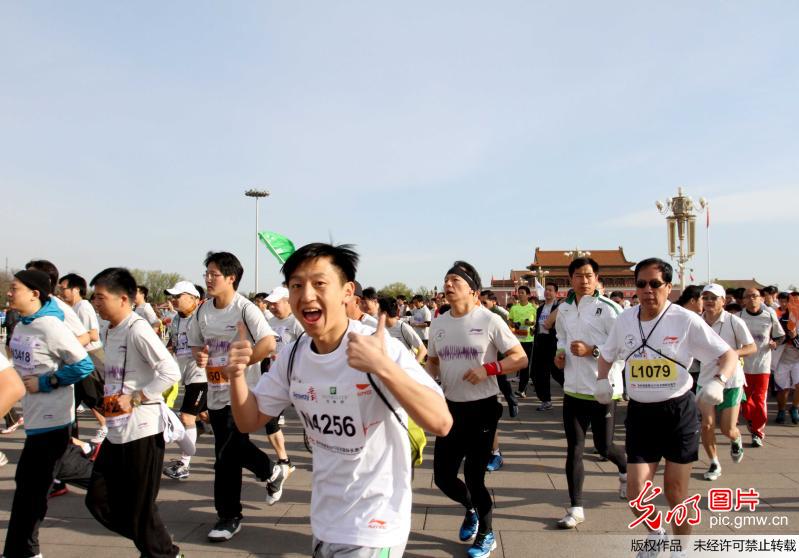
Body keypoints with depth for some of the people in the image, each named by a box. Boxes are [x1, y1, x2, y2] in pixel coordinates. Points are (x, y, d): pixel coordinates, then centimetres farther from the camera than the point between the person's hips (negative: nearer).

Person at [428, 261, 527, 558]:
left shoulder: (489, 320, -10)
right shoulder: (438, 323, 5)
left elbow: (520, 358, -8)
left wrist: (487, 369, -22)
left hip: (482, 408, -5)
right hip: (451, 407, 5)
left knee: (474, 477, 2)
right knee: (443, 476, 8)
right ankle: (471, 508, 43)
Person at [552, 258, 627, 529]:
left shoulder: (609, 308, -13)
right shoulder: (564, 309, 6)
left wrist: (592, 351, -22)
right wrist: (560, 353, 4)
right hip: (573, 389, 5)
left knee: (603, 446, 11)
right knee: (574, 449, 5)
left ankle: (626, 471, 46)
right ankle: (576, 508, 15)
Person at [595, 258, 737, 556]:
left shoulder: (686, 320, -11)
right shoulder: (625, 319, 1)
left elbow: (729, 354, -7)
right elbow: (607, 354, 17)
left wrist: (718, 381, -26)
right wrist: (602, 379, -2)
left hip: (678, 412, -3)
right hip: (640, 413, 3)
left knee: (675, 493, 7)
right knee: (636, 493, -1)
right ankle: (655, 534, 33)